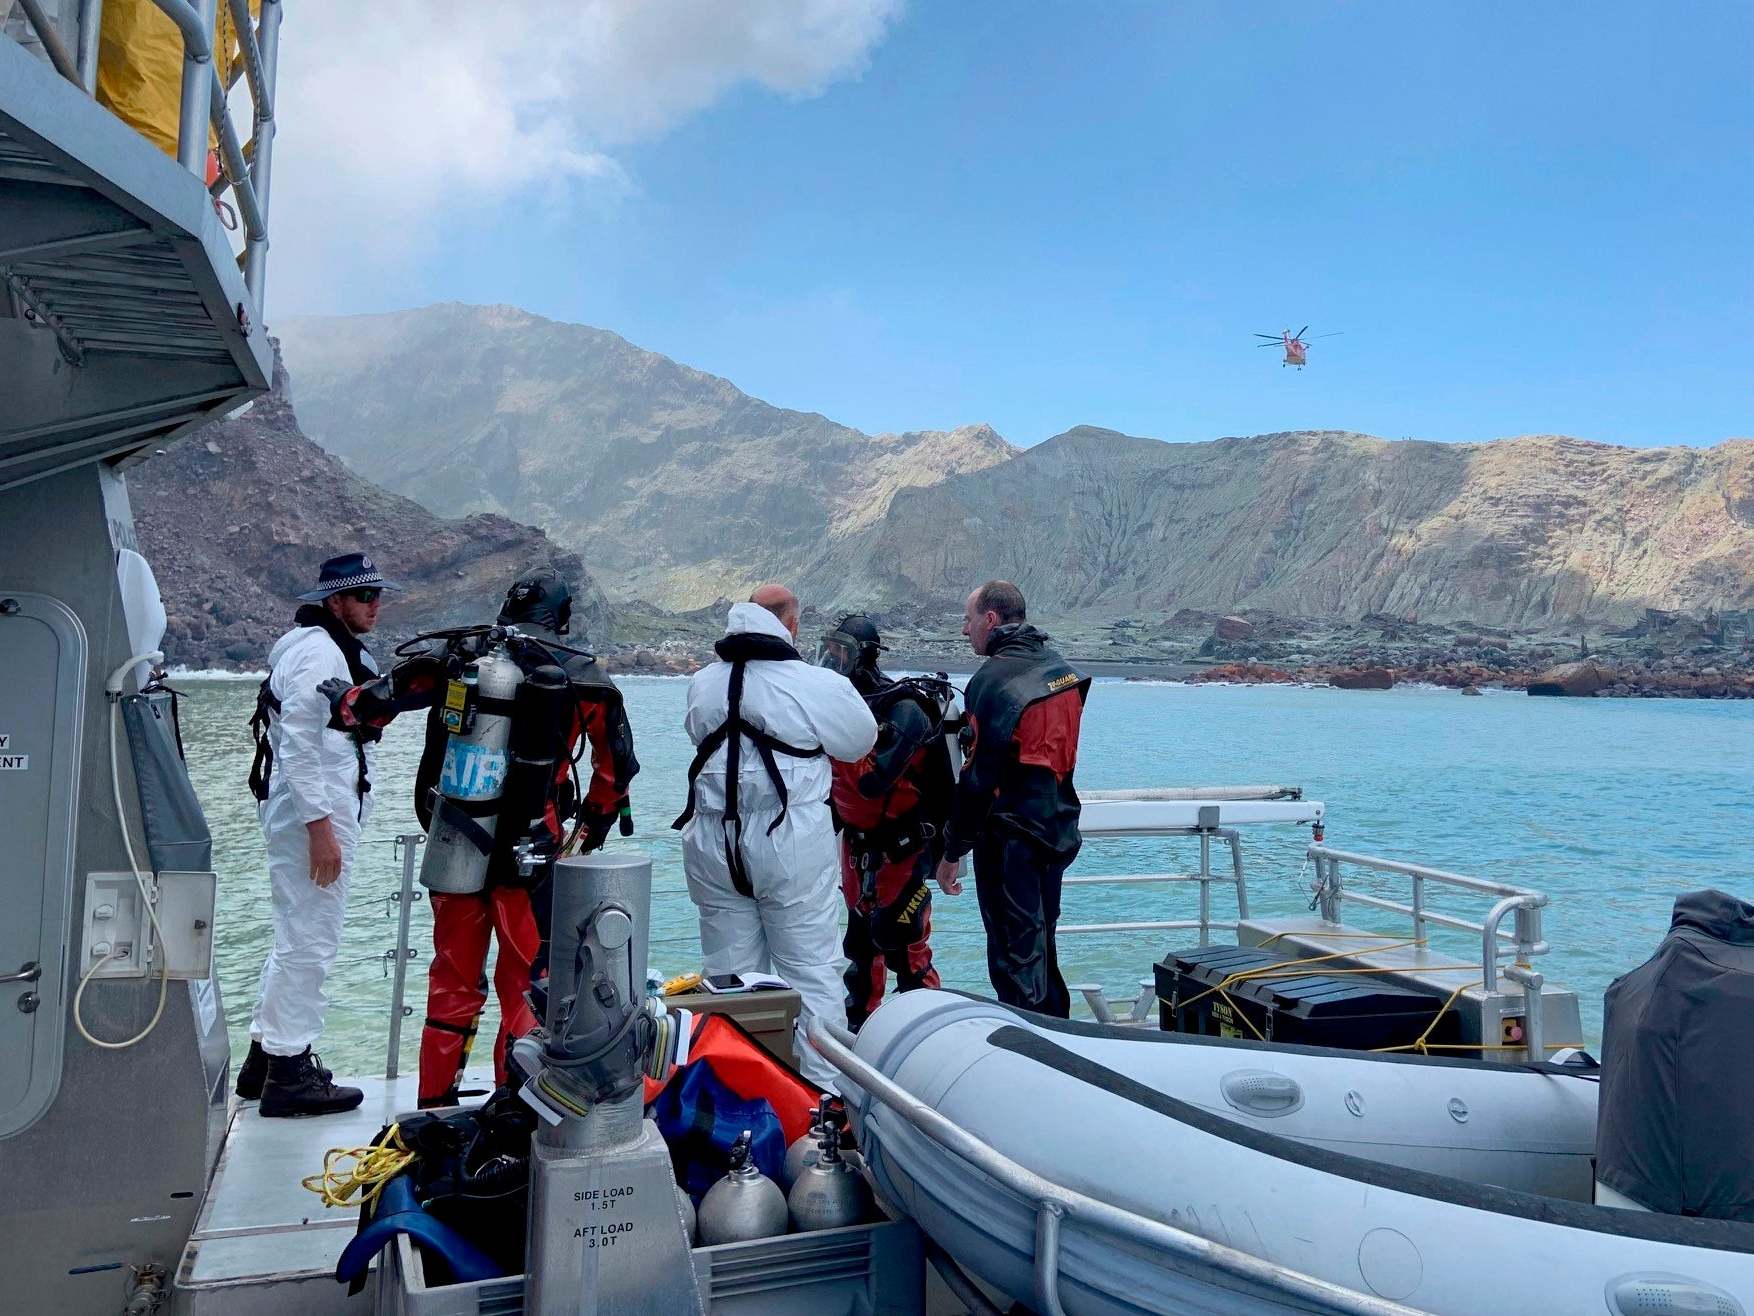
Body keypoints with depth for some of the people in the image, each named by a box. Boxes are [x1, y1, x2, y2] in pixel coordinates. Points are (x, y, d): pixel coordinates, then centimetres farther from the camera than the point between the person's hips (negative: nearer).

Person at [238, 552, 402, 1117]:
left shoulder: (339, 650, 18)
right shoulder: (317, 653, -15)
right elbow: (298, 747, -22)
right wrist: (321, 827, -23)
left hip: (317, 813, 11)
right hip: (314, 817, -11)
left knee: (296, 938, 18)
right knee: (310, 942, -4)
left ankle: (265, 1059, 30)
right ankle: (288, 1074, 5)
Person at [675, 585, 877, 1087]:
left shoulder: (702, 684, 2)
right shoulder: (821, 685, -11)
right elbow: (860, 743, 3)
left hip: (714, 846, 4)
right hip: (792, 846, -4)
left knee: (727, 974, 13)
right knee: (813, 971, 5)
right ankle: (828, 1086, 10)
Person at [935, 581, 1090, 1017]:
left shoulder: (993, 679, -17)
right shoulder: (1063, 670, 9)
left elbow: (977, 778, -18)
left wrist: (952, 851, -12)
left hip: (1009, 839, -8)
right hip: (1058, 832, 8)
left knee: (1014, 958, 0)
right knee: (1043, 949, 20)